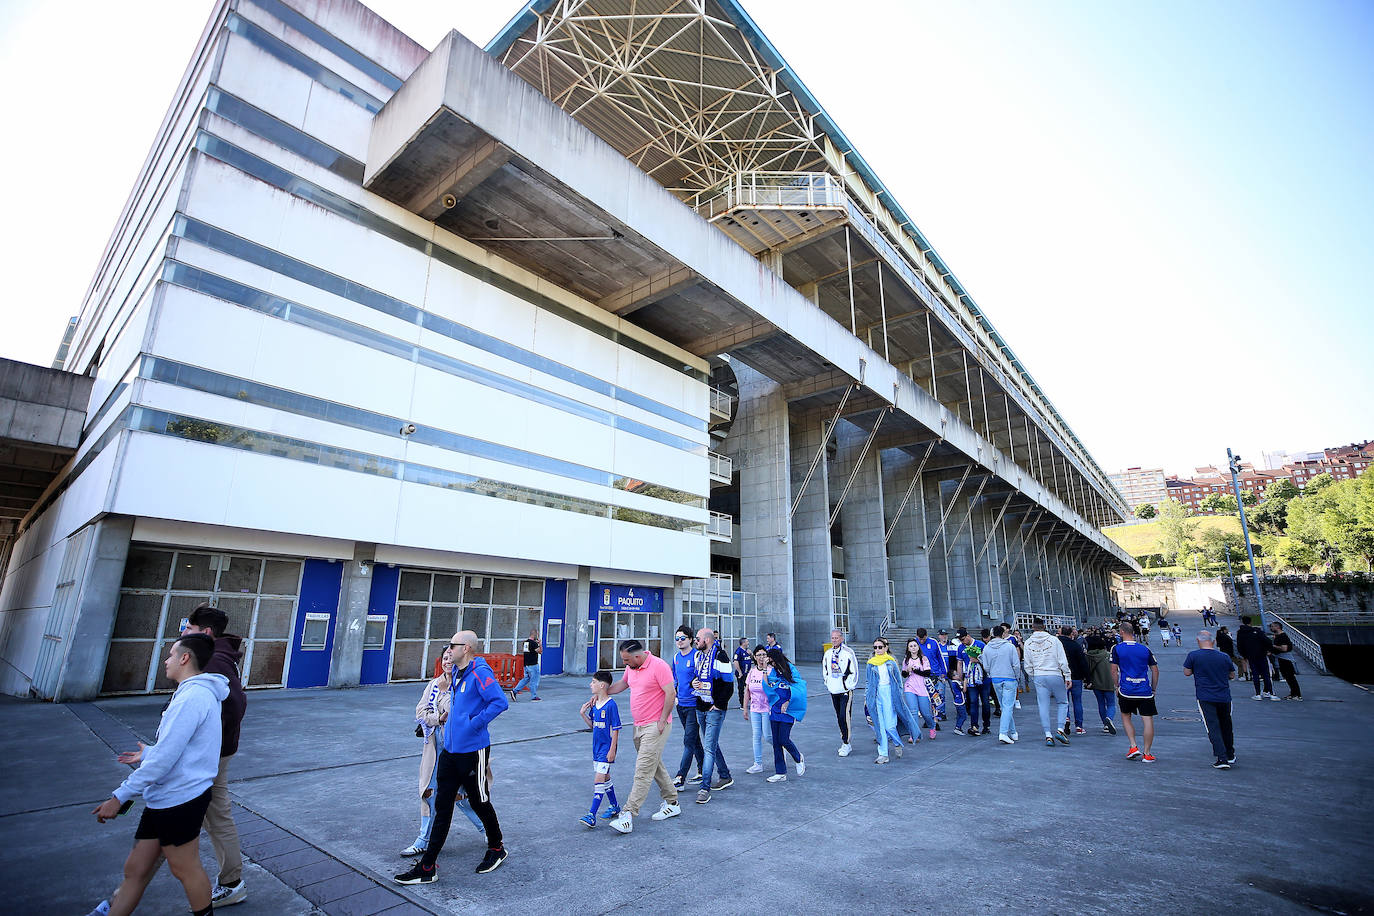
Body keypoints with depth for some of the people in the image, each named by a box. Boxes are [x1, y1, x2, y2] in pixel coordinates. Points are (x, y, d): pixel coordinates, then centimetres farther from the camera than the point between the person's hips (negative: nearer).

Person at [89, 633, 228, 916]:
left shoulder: (192, 696, -22)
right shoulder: (200, 693, 13)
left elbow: (164, 759, -24)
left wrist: (120, 797, -16)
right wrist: (149, 753, 38)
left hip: (179, 800, -9)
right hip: (164, 800, 10)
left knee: (185, 869, 8)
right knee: (135, 870, 17)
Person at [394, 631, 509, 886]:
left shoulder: (480, 673, -20)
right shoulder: (455, 673, 8)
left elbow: (500, 702, -28)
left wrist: (474, 724, -24)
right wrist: (451, 720, 13)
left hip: (473, 751, -8)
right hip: (449, 750, 8)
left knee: (479, 803, 10)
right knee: (442, 806, 11)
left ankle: (496, 848, 33)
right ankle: (427, 867, 19)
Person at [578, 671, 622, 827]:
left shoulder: (611, 705, -19)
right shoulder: (594, 704, 5)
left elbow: (615, 730, -16)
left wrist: (612, 750, -17)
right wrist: (583, 714, -3)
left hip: (607, 748, -8)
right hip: (597, 747, 8)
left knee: (599, 780, -10)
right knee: (605, 778, 18)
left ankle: (592, 815, -6)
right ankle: (615, 806, 34)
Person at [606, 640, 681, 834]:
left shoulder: (659, 666, -19)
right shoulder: (631, 668, 6)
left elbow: (671, 693, -19)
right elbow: (622, 683, 24)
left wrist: (662, 721, -18)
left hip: (655, 726, -9)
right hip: (639, 726, 9)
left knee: (643, 770, -9)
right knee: (655, 765, 17)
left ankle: (628, 815, -7)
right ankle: (672, 803, 30)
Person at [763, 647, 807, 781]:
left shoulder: (791, 670, -7)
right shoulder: (771, 671, 8)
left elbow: (798, 690, -7)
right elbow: (768, 687, 1)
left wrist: (787, 702, -12)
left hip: (787, 710, -5)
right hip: (774, 709, 5)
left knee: (783, 739, -6)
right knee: (776, 741, 5)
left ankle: (799, 759, 23)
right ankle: (780, 773, 14)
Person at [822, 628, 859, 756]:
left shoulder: (848, 652, -8)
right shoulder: (828, 653, 8)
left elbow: (854, 671, -5)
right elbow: (824, 670, 20)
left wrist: (848, 686, -7)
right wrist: (827, 683, 12)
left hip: (846, 690, -5)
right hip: (833, 691, 5)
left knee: (845, 716, -12)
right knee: (839, 717, 10)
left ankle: (846, 744, -4)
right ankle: (844, 743, 19)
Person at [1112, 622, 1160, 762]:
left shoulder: (1117, 648, -1)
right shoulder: (1145, 649, 6)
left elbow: (1114, 670, -3)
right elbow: (1155, 670, 9)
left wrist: (1117, 687, 10)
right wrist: (1153, 689, 19)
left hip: (1126, 691, -1)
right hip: (1145, 692, 1)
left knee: (1125, 716, 18)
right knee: (1148, 721, 4)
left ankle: (1133, 747, 10)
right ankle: (1146, 753, 5)